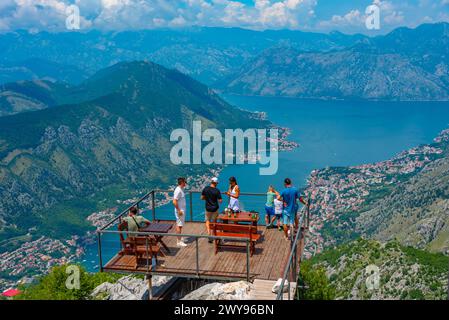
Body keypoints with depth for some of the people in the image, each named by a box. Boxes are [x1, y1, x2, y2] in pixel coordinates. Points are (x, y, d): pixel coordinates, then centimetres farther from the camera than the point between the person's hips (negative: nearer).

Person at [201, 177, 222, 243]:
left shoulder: (205, 189, -7)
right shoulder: (217, 190, -16)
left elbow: (202, 198, 0)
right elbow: (220, 201, -14)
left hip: (208, 208, 2)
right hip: (215, 209, -1)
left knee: (207, 221, 19)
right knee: (213, 222, 17)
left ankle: (209, 233, 0)